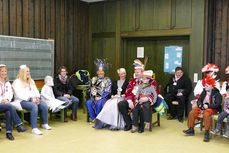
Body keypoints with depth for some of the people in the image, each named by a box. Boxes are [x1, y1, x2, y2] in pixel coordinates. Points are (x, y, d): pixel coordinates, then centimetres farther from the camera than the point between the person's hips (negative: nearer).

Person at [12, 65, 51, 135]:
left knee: (44, 105, -20)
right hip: (22, 101, -6)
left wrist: (37, 97, -6)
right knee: (34, 106, -36)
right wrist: (31, 98, -22)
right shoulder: (17, 82, -3)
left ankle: (45, 124, -6)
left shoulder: (31, 81, 20)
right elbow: (20, 94, -15)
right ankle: (34, 128, -38)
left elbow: (36, 91, 16)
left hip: (33, 100, 7)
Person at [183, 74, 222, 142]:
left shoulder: (216, 93, -8)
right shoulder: (204, 92, 9)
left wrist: (208, 106, -23)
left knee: (206, 114, -38)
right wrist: (201, 106, -8)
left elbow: (217, 104, -16)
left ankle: (207, 133, -31)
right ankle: (191, 130, -2)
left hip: (212, 108, -6)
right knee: (192, 113, -12)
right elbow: (199, 100, 12)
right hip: (202, 107, 6)